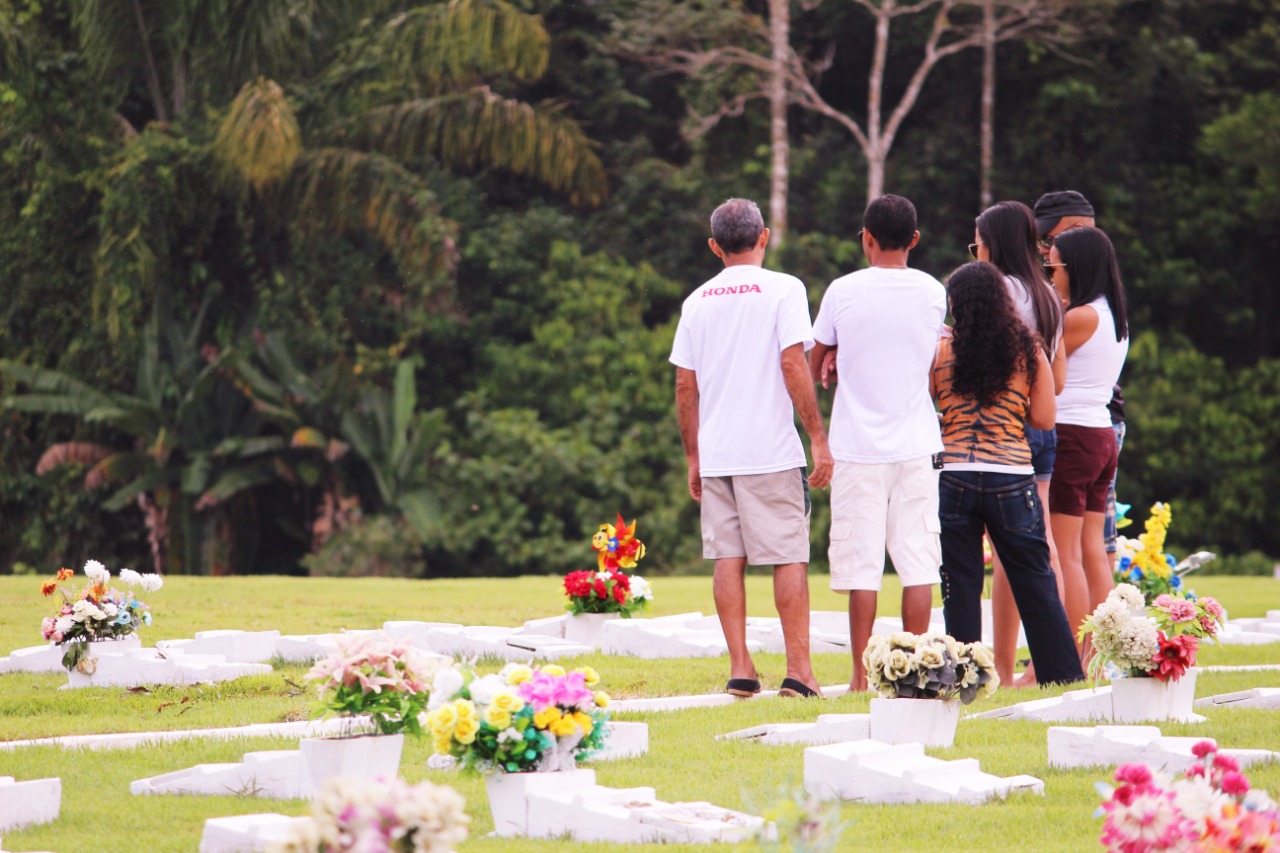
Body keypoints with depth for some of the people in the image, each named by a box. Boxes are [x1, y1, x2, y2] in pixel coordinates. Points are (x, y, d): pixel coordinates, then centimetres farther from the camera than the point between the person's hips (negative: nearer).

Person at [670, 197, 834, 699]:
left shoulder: (698, 301, 10)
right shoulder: (782, 289, -3)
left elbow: (685, 385, 11)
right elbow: (793, 365, -11)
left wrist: (693, 457, 18)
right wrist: (819, 440, -8)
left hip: (716, 452, 4)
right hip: (772, 450, -4)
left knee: (728, 559, 6)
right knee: (790, 558, -1)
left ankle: (740, 669, 4)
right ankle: (798, 670, -4)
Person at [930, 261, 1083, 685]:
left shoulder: (942, 350, -2)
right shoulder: (1028, 351, 2)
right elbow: (1043, 419, 3)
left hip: (954, 478, -1)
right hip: (1012, 479, 1)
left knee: (961, 586, 5)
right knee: (1035, 583, 8)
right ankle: (1064, 675, 9)